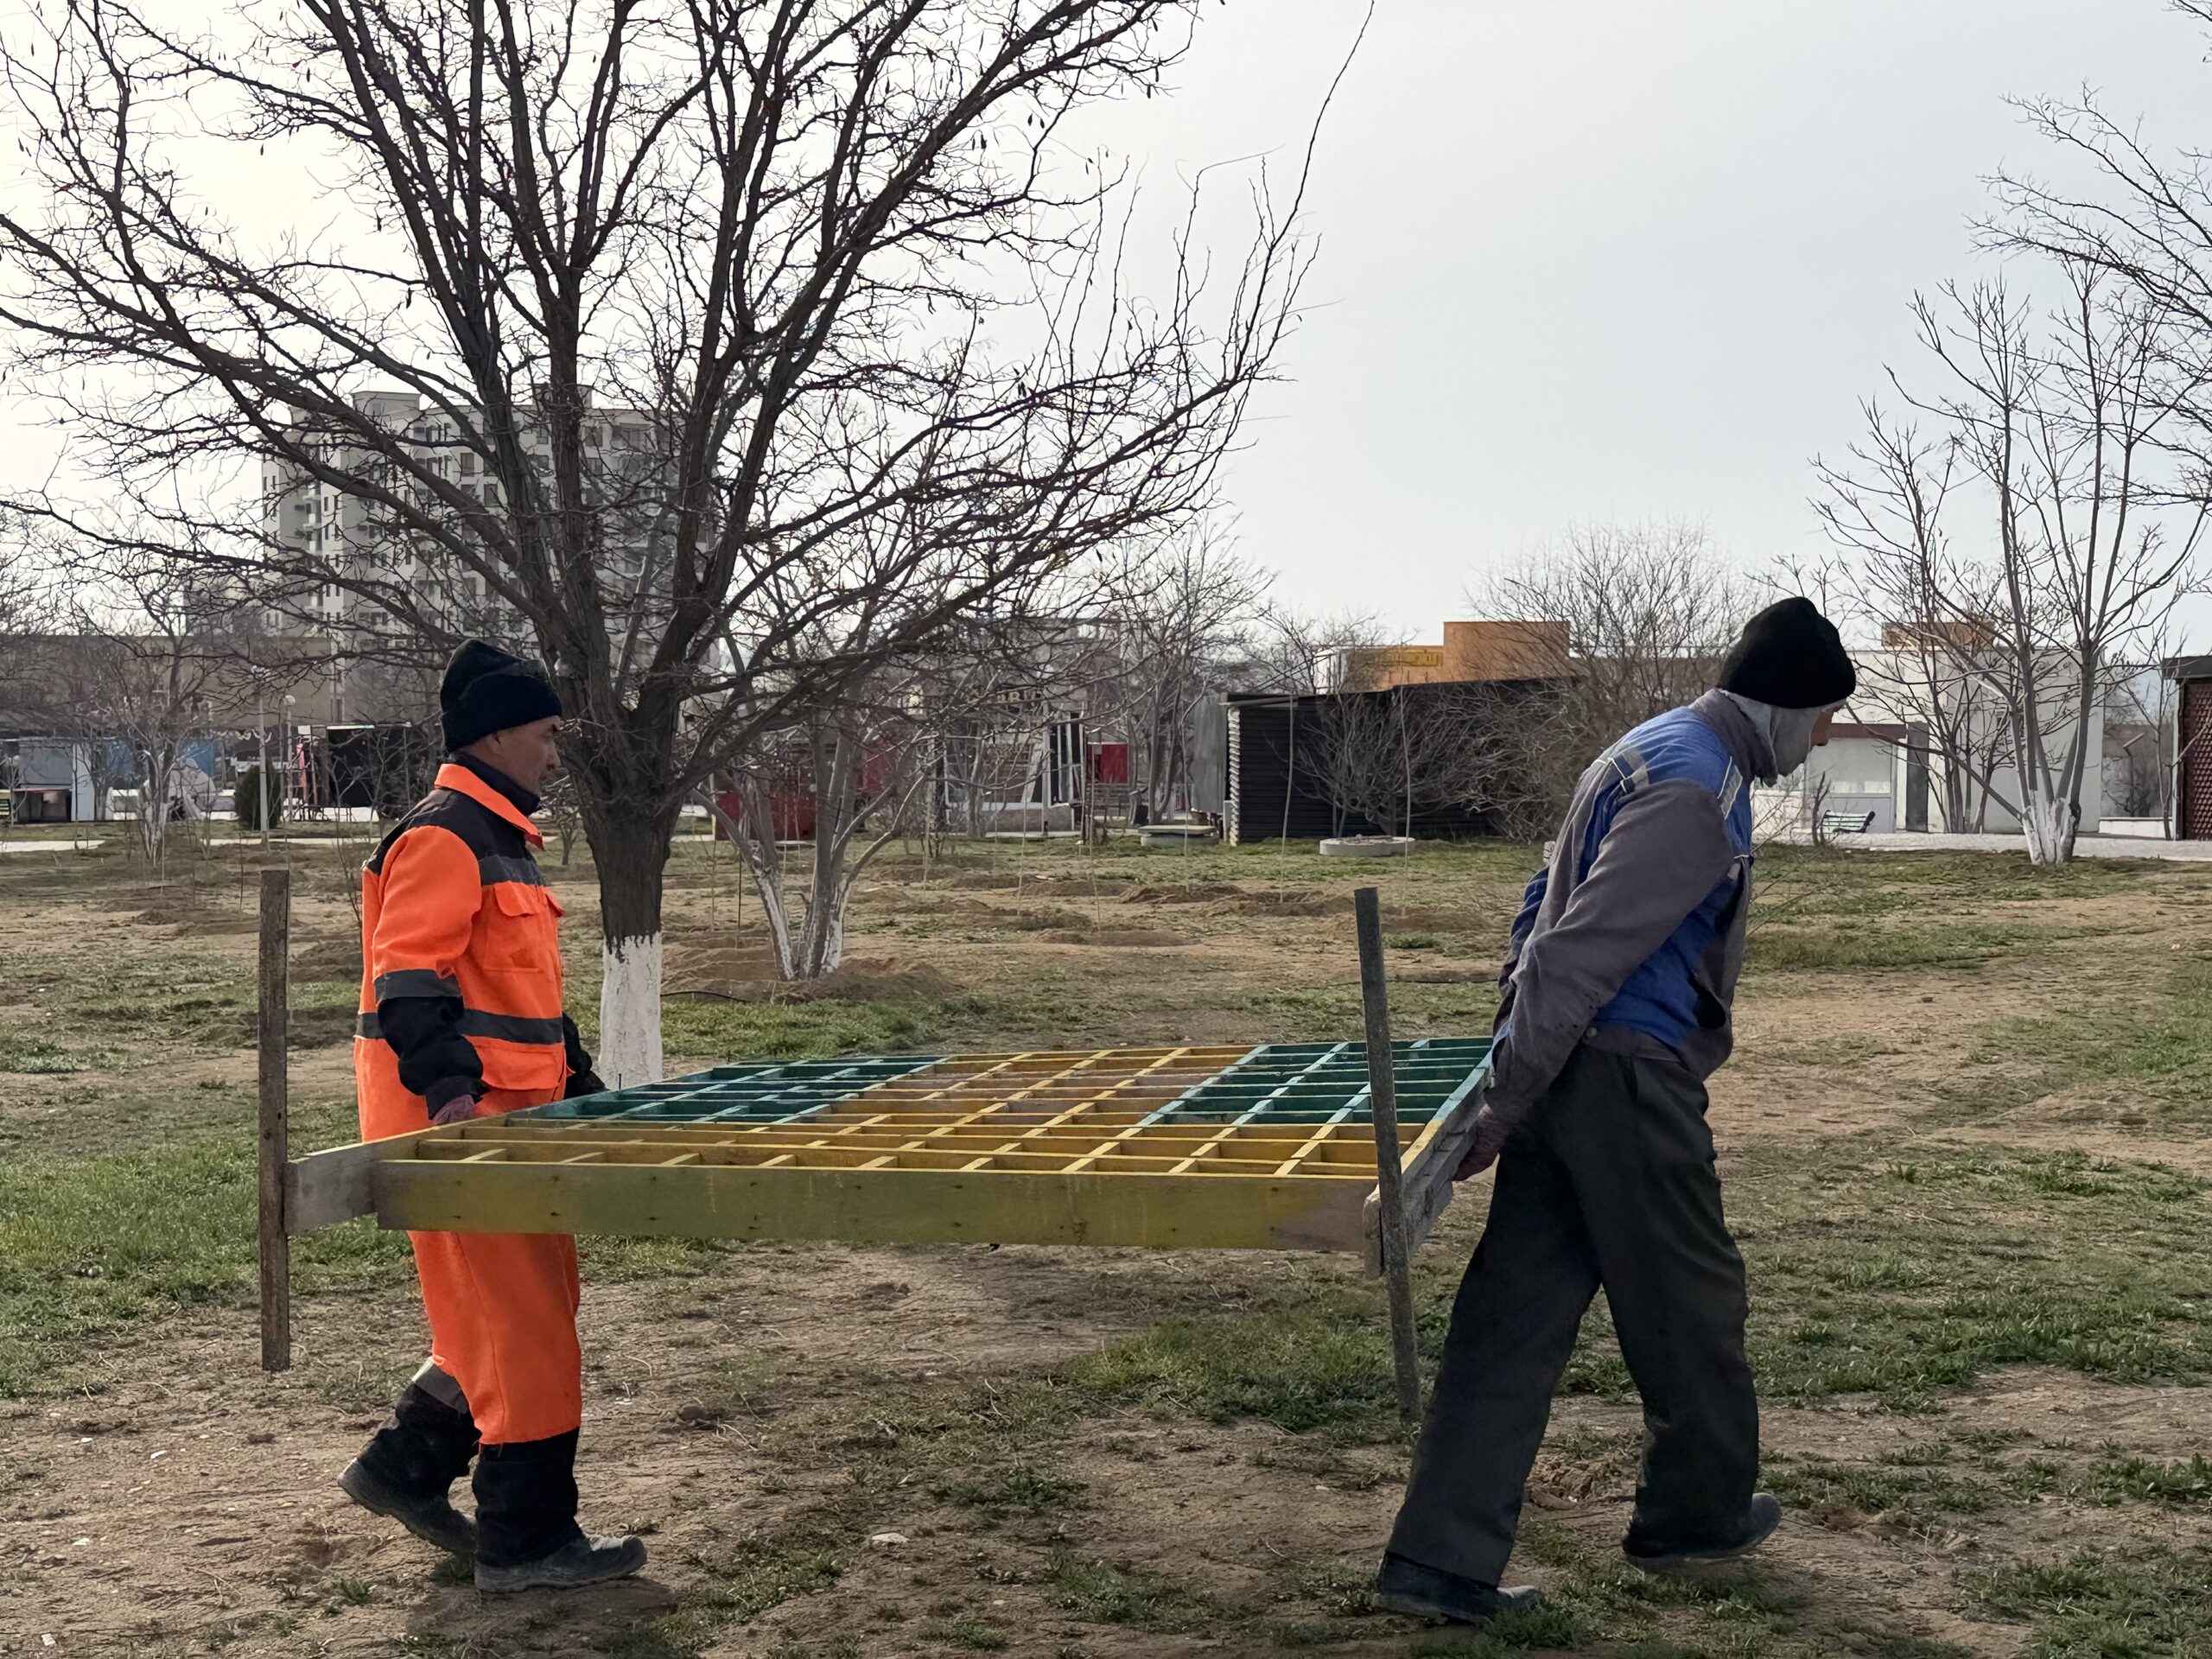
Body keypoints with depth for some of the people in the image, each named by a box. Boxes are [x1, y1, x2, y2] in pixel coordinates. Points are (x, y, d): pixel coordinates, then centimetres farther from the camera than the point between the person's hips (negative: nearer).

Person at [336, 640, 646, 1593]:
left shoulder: (501, 841, 21)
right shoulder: (442, 838, -12)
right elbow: (407, 977, -21)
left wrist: (579, 1083, 23)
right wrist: (448, 1086, -31)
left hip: (510, 1116, 10)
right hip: (459, 1123, -10)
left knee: (533, 1301, 16)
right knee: (522, 1322, -7)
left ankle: (405, 1468, 27)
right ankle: (527, 1541, 1)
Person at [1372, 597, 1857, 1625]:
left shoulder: (1650, 751, 17)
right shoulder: (1697, 791, -16)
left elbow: (1545, 906, 21)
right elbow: (1582, 953, -21)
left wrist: (1517, 1032, 19)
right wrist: (1503, 1105, -19)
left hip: (1564, 1073, 9)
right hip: (1627, 1079, -9)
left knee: (1516, 1317, 6)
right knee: (1690, 1301, 12)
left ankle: (1440, 1561, 6)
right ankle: (1698, 1512, 33)